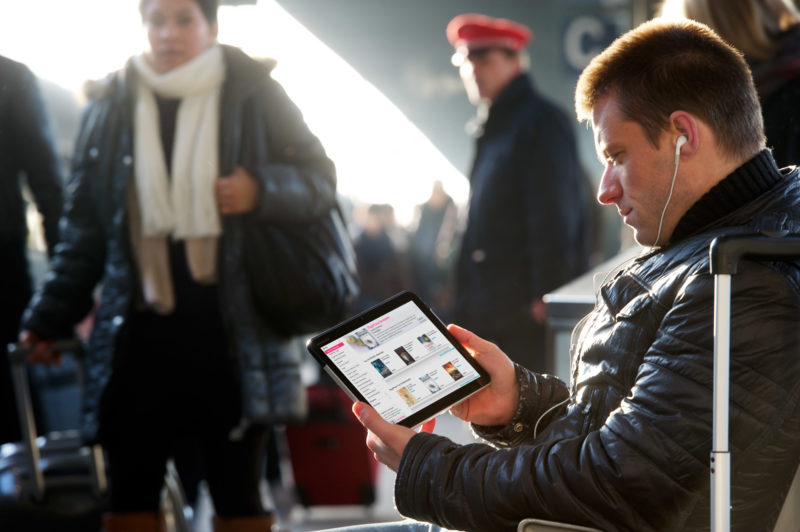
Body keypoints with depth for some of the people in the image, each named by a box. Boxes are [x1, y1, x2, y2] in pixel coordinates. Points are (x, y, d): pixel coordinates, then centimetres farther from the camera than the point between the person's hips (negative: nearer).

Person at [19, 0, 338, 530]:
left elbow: (320, 180, 4)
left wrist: (262, 190, -16)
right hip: (140, 337, 2)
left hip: (232, 337, -2)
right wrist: (51, 316, 6)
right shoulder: (110, 105, 6)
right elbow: (85, 227, 10)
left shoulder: (253, 94, 0)